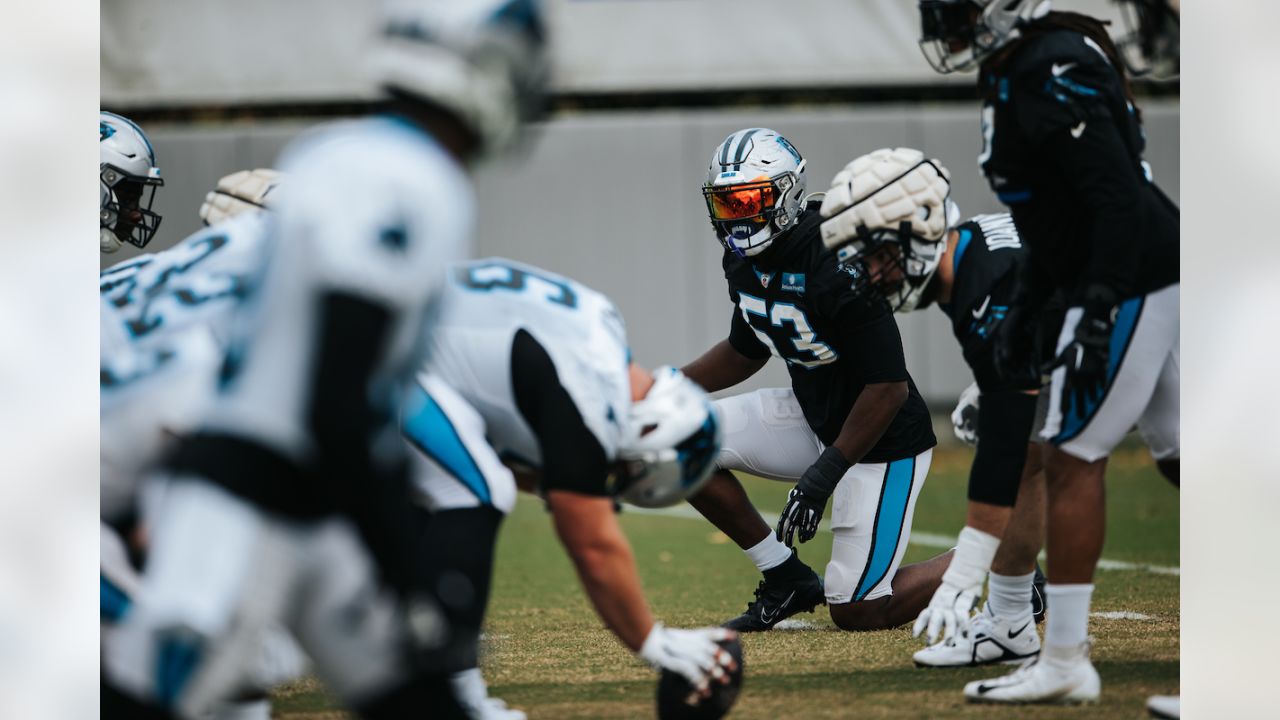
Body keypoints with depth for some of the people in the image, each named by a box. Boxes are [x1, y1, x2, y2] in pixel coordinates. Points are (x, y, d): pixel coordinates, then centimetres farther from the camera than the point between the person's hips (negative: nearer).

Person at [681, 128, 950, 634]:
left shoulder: (836, 266, -28)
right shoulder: (745, 262, -1)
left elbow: (889, 387, -27)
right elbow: (745, 352, 17)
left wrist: (826, 471, -28)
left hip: (883, 442, -8)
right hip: (812, 417, 9)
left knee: (856, 612, -9)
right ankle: (786, 579, 9)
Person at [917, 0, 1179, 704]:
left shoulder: (1052, 75, -19)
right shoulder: (1014, 72, 13)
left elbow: (1118, 197, -24)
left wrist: (1099, 316, -26)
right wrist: (1027, 308, 22)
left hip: (1131, 287, -10)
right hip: (1150, 283, 10)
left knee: (1072, 461, -6)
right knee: (1177, 457, 14)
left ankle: (1064, 661, -3)